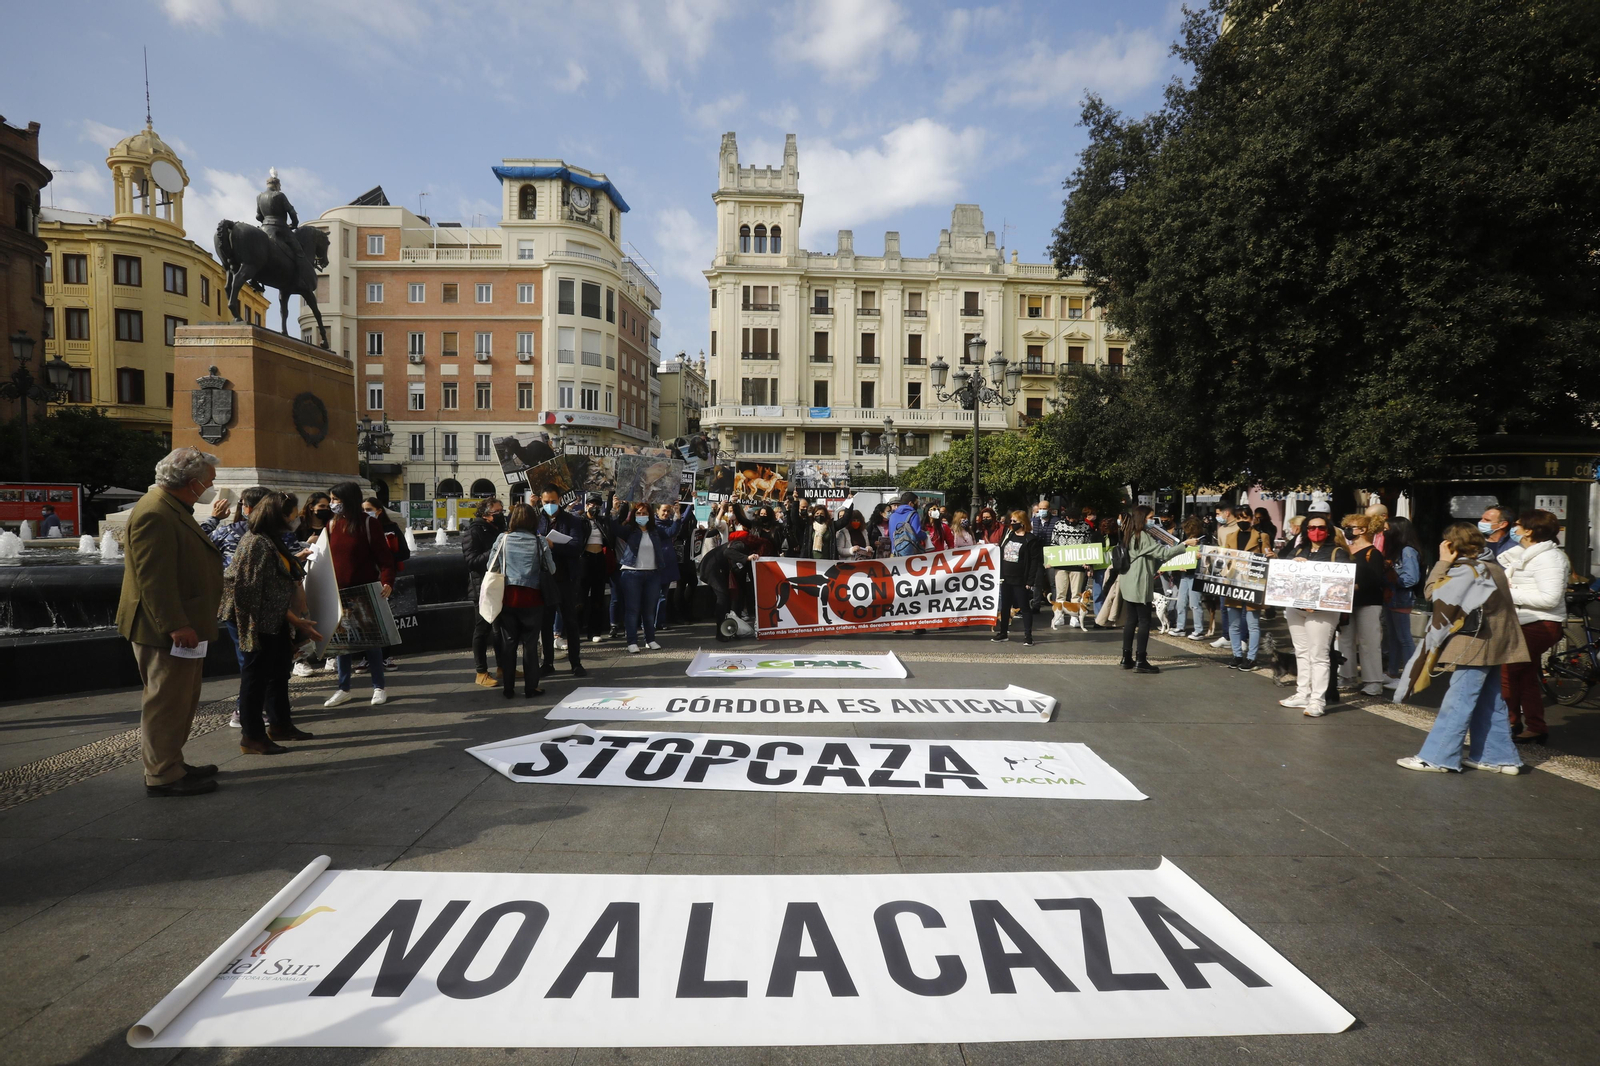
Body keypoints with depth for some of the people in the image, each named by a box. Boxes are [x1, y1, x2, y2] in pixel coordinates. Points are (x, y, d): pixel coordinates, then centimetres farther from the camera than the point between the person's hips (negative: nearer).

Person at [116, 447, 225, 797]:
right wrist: (175, 625, -25)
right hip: (165, 631, -11)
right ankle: (162, 776, 8)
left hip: (182, 625, 11)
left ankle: (171, 764, 28)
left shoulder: (175, 509, 15)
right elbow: (153, 578, -25)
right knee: (166, 702, -2)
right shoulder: (155, 513, -20)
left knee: (182, 700, 17)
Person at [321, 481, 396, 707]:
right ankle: (343, 689, 19)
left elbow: (384, 556, -12)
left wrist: (387, 582, -25)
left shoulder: (368, 523, -8)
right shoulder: (332, 525, 7)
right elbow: (326, 557, 10)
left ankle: (379, 688, 12)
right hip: (339, 592, 5)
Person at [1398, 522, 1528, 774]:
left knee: (1458, 702, -7)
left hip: (1478, 645, -10)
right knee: (1490, 703, 15)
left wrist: (1443, 562, -12)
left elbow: (1435, 593, -18)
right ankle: (1498, 756, 21)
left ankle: (1437, 757, -5)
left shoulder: (1467, 570, -17)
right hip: (1494, 643, 10)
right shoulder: (1491, 566, 13)